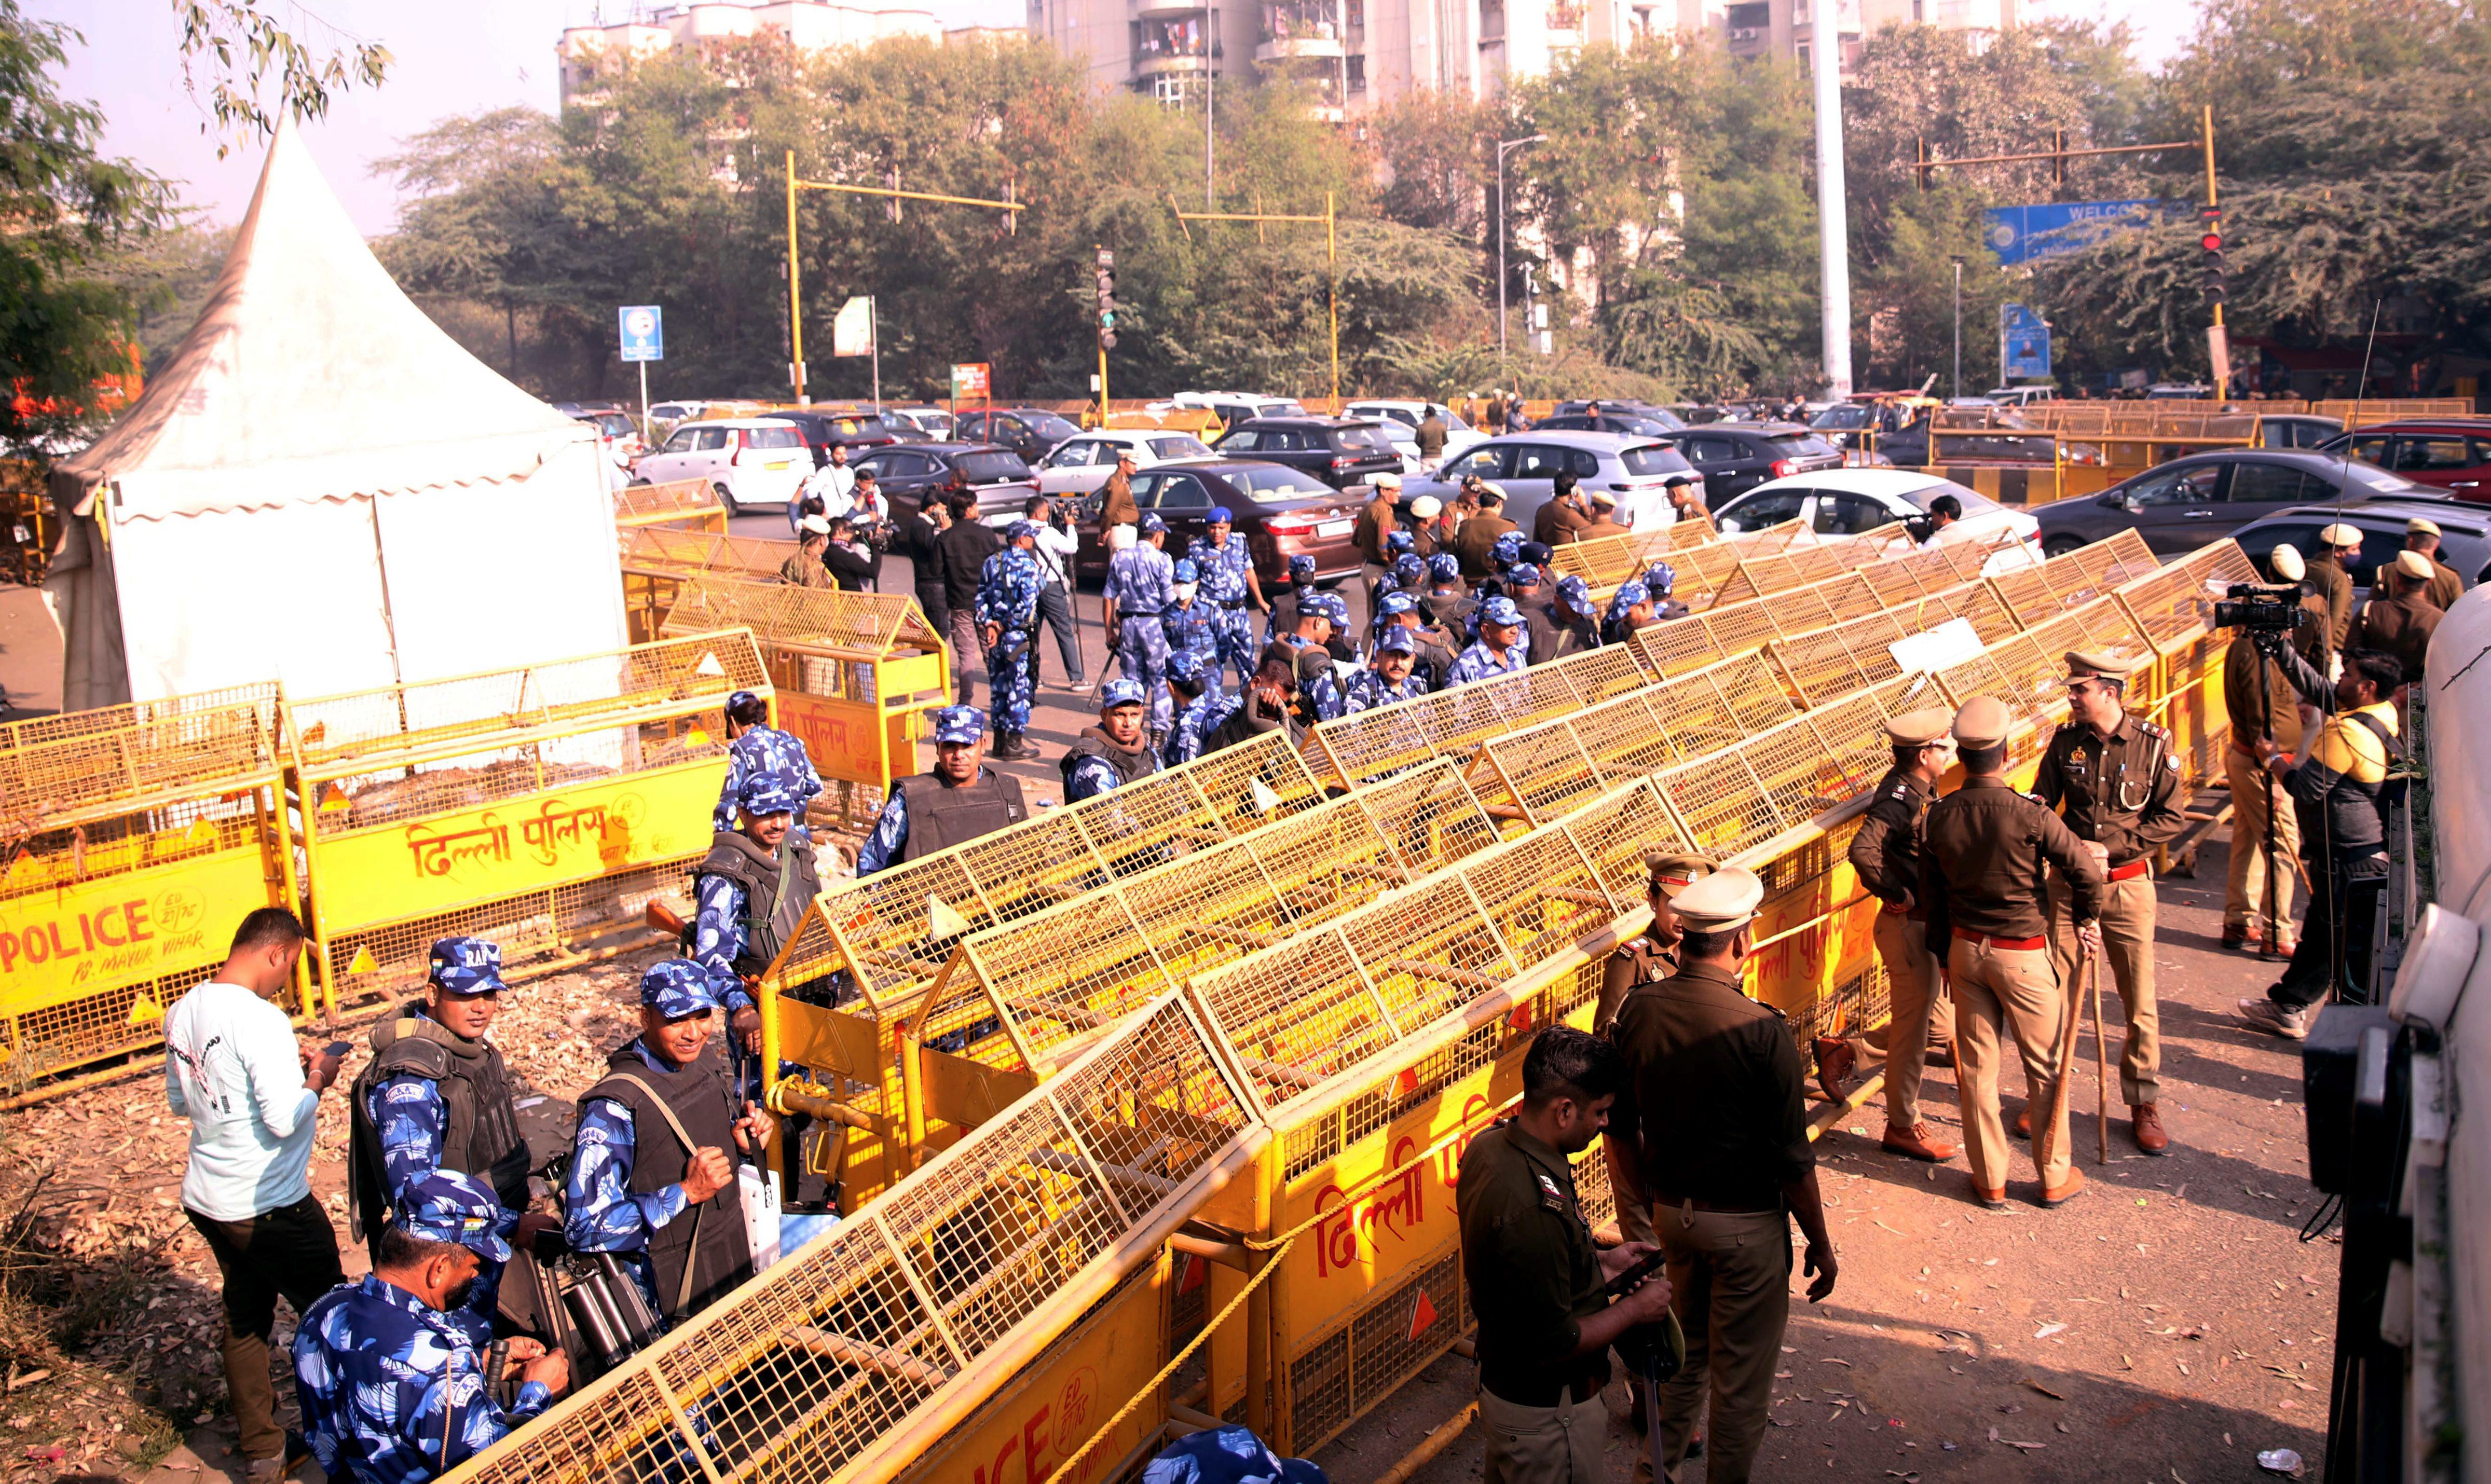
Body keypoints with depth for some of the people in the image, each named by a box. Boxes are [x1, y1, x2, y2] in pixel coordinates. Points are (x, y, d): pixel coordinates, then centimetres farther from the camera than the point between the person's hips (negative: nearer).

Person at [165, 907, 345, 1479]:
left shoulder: (183, 1013, 2)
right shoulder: (261, 1020, -24)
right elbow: (285, 1121, -26)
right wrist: (317, 1080, -7)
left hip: (206, 1200, 8)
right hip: (269, 1207, -8)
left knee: (245, 1318, 20)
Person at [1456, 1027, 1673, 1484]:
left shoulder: (1490, 1146, -7)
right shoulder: (1534, 1208, -37)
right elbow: (1554, 1346, -28)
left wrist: (1601, 1263, 7)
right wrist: (1636, 1309, -15)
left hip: (1501, 1382, 9)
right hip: (1546, 1416, -9)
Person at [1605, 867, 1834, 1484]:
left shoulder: (1636, 1009, -8)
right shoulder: (1761, 1032, -24)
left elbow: (1621, 1123, 4)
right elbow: (1791, 1158, -17)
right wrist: (1821, 1245, -3)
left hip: (1671, 1210, 6)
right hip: (1746, 1224, -6)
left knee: (1686, 1347, 26)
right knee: (1741, 1376, 12)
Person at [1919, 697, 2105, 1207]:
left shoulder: (1939, 817, -5)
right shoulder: (2029, 815, -19)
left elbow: (1931, 895, 3)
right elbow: (2086, 872, -17)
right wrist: (2085, 920, 3)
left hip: (1965, 949, 4)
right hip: (2023, 954, -4)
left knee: (1976, 1065, 13)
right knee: (2046, 1067, 12)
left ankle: (1990, 1180, 22)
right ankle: (2055, 1178, 23)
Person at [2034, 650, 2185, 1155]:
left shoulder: (2154, 744, -8)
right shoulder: (2065, 741, -3)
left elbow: (2171, 819, -6)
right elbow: (2040, 805, 1)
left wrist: (2110, 847, -15)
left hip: (2128, 883, -2)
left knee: (2141, 1000, 5)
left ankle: (2144, 1105, 19)